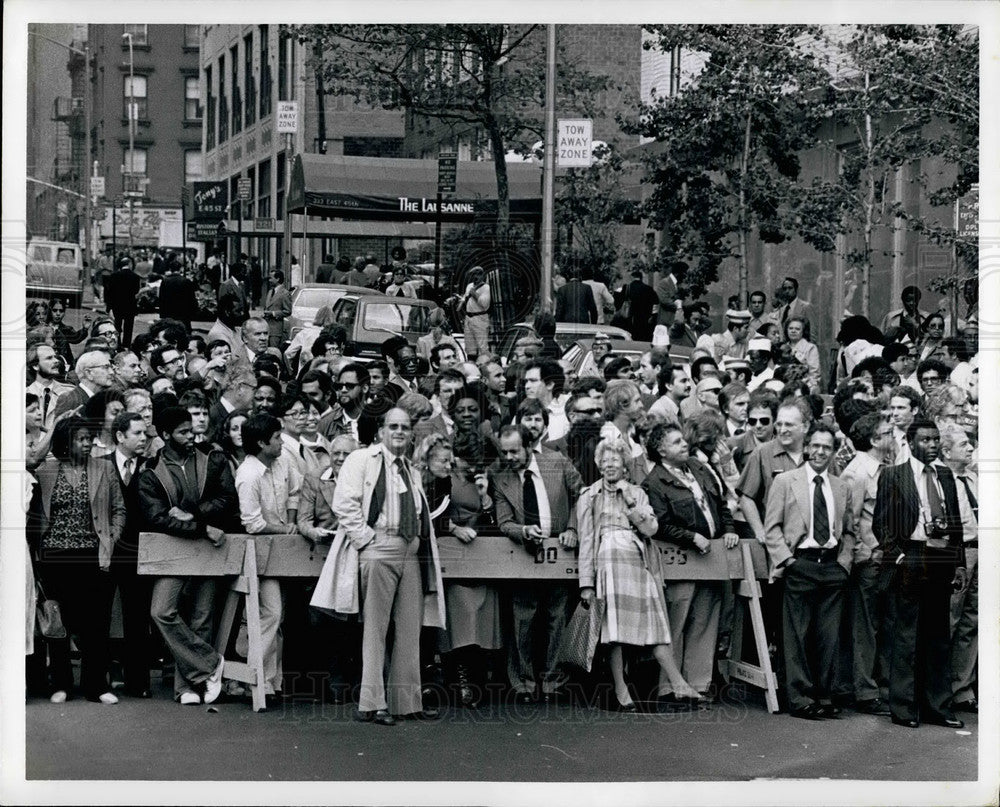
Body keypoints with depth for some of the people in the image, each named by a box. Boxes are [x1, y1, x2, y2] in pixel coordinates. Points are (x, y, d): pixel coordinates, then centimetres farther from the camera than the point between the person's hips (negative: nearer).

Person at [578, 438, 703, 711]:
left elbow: (651, 528, 6)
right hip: (609, 563, -3)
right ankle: (621, 691, -7)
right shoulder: (589, 497, 12)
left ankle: (678, 684, -3)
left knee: (655, 623, -1)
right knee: (613, 626, -10)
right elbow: (586, 540, 6)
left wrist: (630, 504, -3)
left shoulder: (637, 493, 19)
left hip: (640, 564, 3)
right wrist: (587, 582, -1)